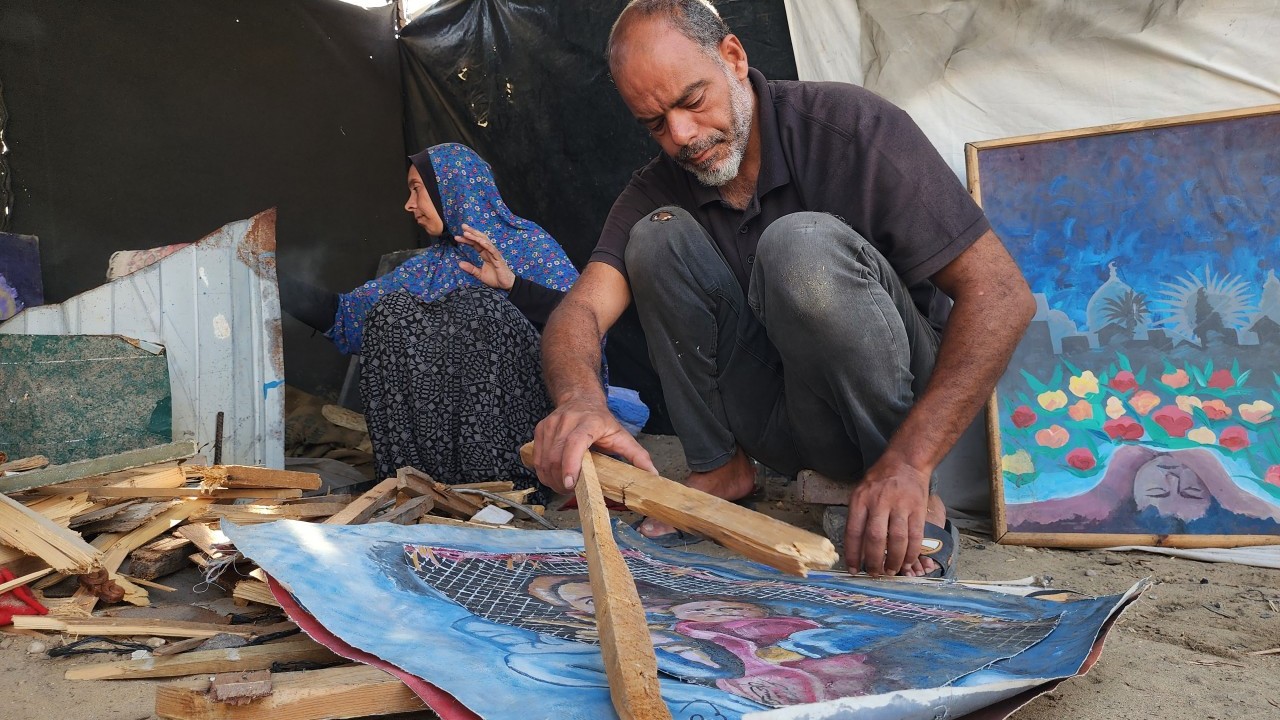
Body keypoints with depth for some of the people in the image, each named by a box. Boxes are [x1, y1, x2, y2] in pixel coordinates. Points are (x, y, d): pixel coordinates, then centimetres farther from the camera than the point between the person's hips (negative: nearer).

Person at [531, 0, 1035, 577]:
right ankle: (719, 468, -5)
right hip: (779, 426, 4)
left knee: (802, 244, -31)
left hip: (897, 409, -4)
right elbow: (581, 310, -16)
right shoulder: (654, 193, -1)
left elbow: (1002, 295, -21)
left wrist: (907, 466, -31)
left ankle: (912, 495, -16)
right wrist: (578, 399, -42)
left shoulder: (849, 125, -16)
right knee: (659, 234, -13)